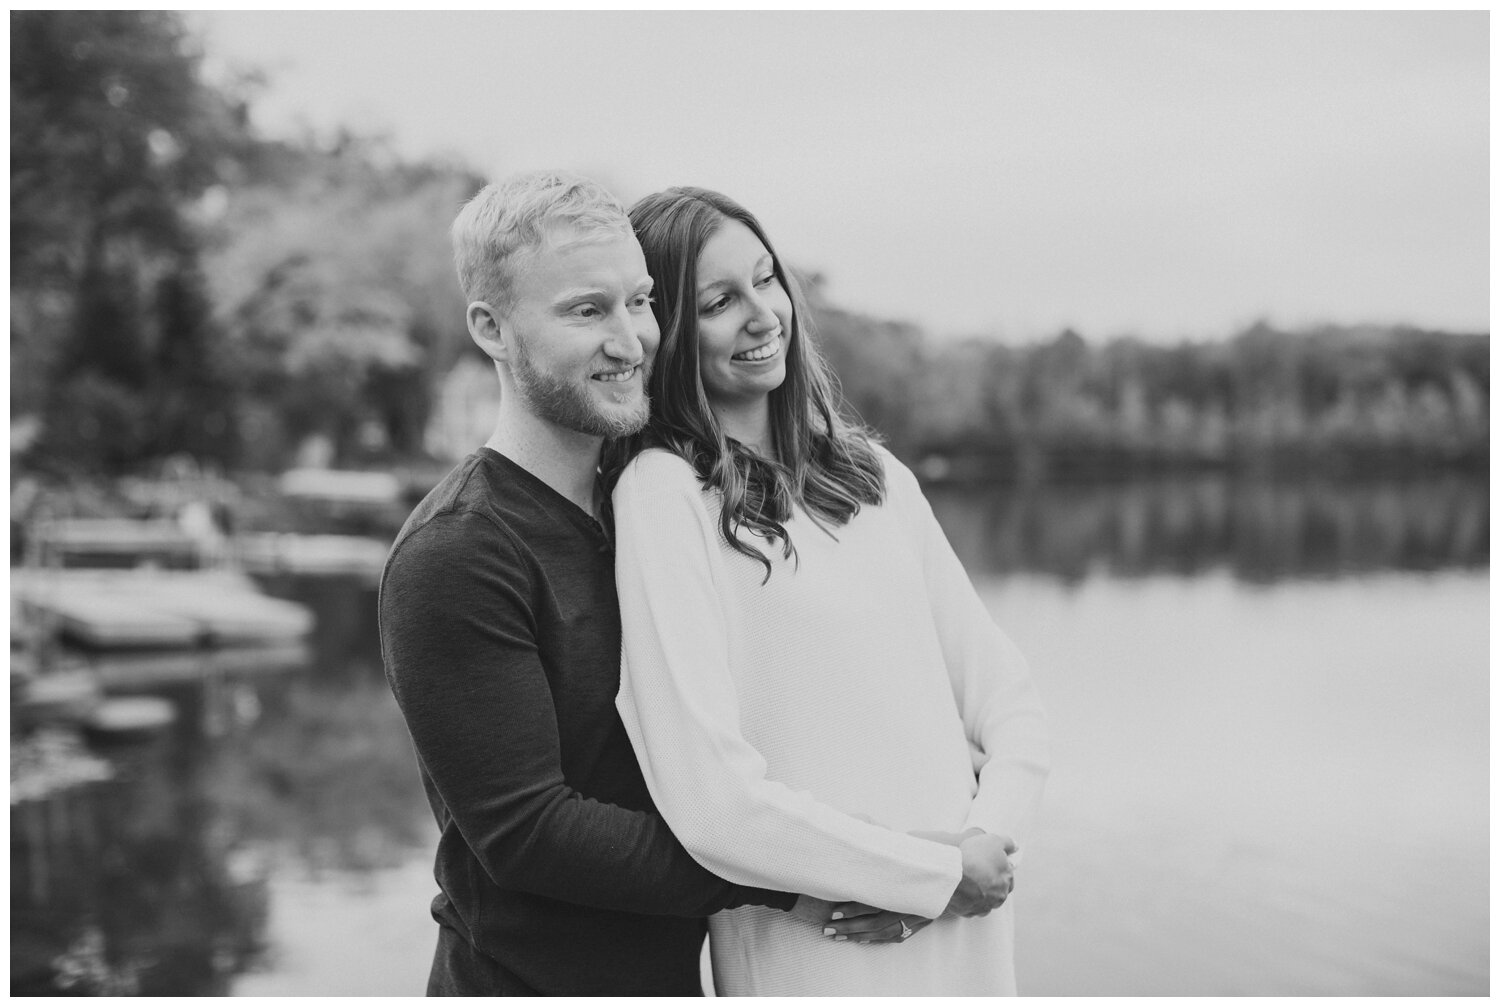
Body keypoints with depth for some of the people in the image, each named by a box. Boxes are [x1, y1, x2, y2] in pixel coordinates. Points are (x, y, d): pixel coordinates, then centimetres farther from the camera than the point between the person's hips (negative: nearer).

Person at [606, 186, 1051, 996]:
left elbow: (1002, 690, 4)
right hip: (819, 955, -5)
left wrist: (990, 838, -13)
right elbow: (715, 805, -21)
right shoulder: (662, 491, -14)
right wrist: (941, 875, -14)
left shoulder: (870, 470, 6)